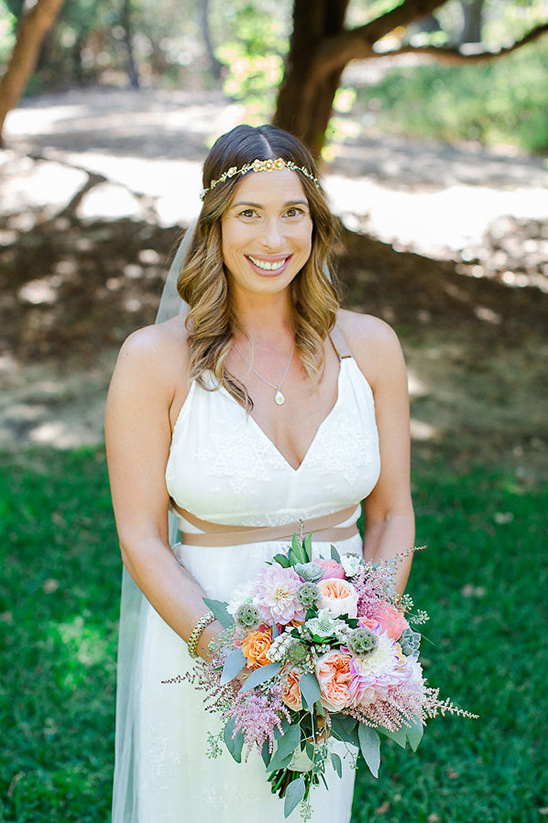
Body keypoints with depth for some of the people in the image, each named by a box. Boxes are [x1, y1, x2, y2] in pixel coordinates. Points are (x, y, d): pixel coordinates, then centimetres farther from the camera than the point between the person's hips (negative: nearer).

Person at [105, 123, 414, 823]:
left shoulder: (369, 347, -5)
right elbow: (141, 536, -11)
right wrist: (220, 645, -24)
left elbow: (392, 515, 1)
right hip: (194, 641, -2)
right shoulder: (154, 359, -13)